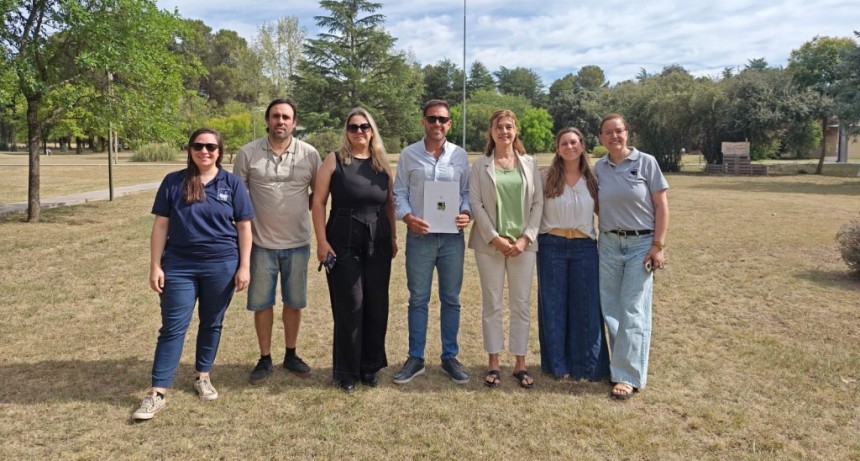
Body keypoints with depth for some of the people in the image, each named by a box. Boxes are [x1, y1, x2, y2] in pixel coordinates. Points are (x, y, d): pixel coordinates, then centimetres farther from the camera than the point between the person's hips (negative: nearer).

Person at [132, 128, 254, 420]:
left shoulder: (232, 183, 1)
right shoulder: (173, 182, 2)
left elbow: (244, 226, 2)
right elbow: (161, 226, 3)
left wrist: (244, 266, -3)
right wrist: (155, 266, -2)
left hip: (222, 266, 1)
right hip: (179, 266, 0)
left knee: (211, 324, 13)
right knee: (172, 328, 0)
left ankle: (203, 377, 31)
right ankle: (157, 394, 4)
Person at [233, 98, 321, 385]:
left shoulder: (310, 154, -2)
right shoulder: (248, 153, -5)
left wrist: (301, 209, -2)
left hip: (298, 242, 1)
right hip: (261, 242, -1)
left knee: (294, 302, 12)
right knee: (262, 303, 8)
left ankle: (291, 355, 29)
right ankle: (265, 359, 23)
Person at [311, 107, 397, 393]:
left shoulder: (382, 163, 8)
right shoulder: (334, 160, -2)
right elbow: (318, 202, -4)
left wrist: (393, 237, 10)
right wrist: (322, 241, -10)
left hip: (378, 243, 4)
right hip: (344, 243, -3)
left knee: (377, 306, 7)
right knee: (349, 307, 2)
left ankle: (370, 366, 24)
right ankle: (347, 371, 18)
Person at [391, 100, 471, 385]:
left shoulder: (460, 155, 6)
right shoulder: (409, 155, 2)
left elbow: (466, 192, 9)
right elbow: (399, 193, 3)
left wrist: (466, 213, -11)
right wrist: (407, 217, -15)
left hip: (452, 237, 1)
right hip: (419, 237, -1)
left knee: (451, 300, 9)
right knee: (418, 300, 7)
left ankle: (450, 357, 22)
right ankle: (415, 359, 18)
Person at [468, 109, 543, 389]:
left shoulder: (530, 164, 7)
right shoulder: (480, 165, 3)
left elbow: (538, 203, 3)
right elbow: (475, 203, -4)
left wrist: (526, 238, -7)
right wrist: (494, 238, -12)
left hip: (523, 243, 1)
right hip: (490, 244, -1)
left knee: (521, 305, 5)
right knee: (492, 304, 5)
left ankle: (520, 363, 16)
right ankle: (493, 363, 15)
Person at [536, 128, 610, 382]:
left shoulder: (592, 179, 5)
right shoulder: (547, 177, 0)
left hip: (585, 247, 1)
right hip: (552, 246, -1)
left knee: (587, 306, 3)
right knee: (554, 306, 6)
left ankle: (588, 365, 18)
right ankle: (558, 364, 20)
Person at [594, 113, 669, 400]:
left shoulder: (646, 162, -4)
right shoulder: (598, 168, 5)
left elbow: (661, 206, -4)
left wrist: (658, 245, -10)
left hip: (641, 244, -3)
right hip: (608, 244, 3)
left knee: (634, 311, -3)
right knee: (611, 309, 6)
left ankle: (628, 375, 4)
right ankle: (621, 364, 22)